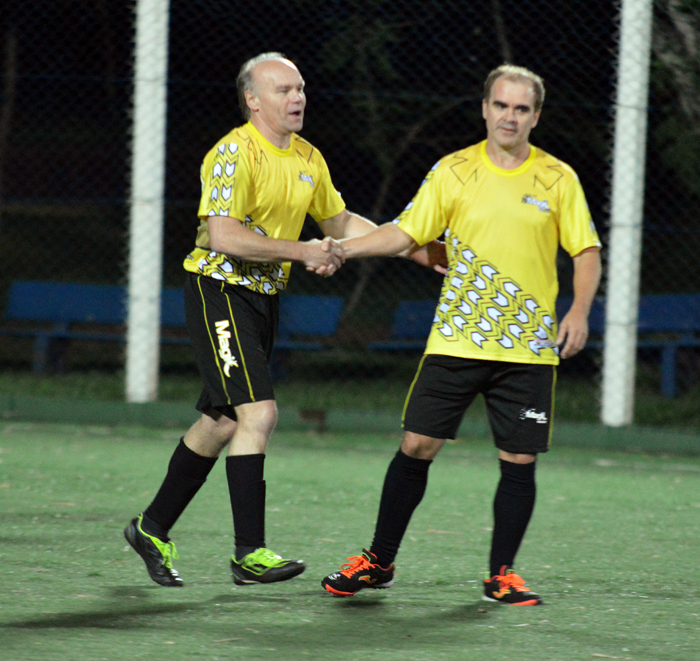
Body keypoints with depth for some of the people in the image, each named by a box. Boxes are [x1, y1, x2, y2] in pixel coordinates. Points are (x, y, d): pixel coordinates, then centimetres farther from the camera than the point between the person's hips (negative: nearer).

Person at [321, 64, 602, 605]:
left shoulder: (557, 179, 2)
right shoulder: (453, 171, 4)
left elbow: (586, 251, 4)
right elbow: (405, 233, 7)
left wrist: (579, 311, -11)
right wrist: (339, 249, -4)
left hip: (529, 347, 0)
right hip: (456, 338, 0)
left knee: (519, 459, -1)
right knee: (417, 445, -1)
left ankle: (501, 575, 12)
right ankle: (379, 562, 13)